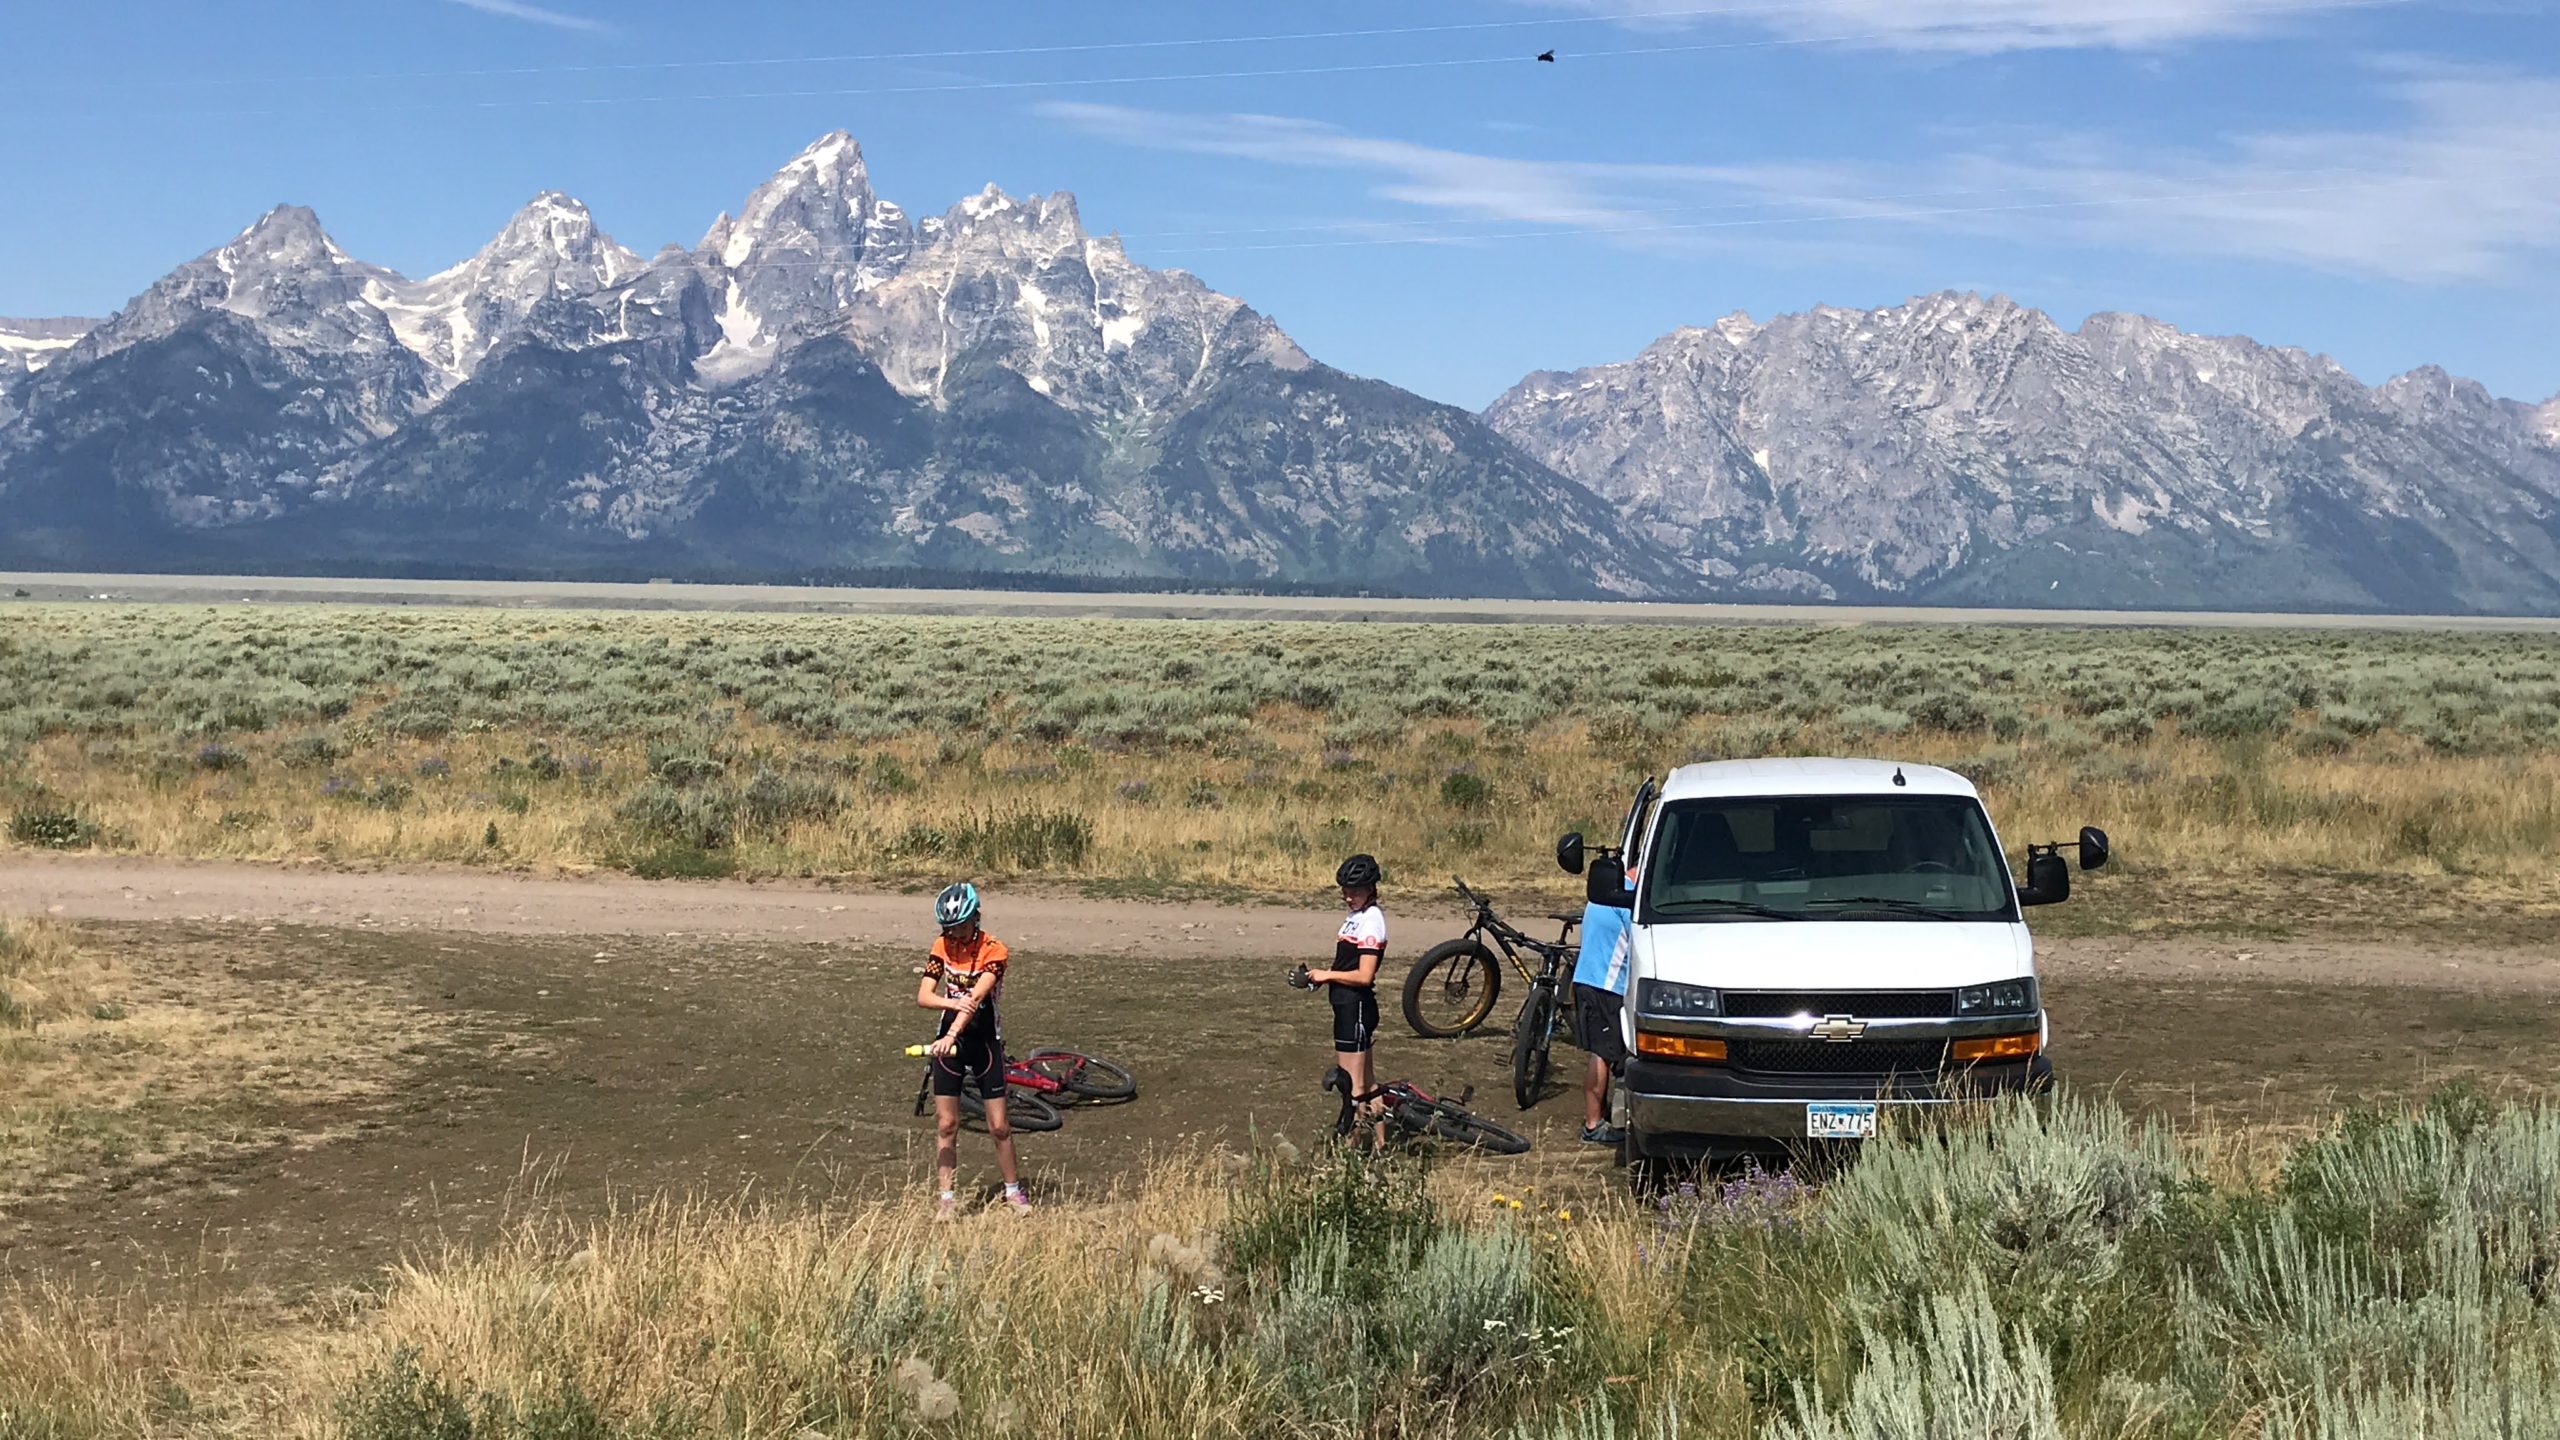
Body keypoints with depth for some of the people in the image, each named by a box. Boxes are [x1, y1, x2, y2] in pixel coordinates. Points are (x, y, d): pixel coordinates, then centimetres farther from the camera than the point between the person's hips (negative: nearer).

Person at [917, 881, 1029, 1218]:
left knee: (998, 1126, 1)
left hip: (984, 1040, -3)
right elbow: (923, 996, -12)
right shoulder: (943, 947, -2)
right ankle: (947, 1197, 11)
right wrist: (953, 1003, -33)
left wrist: (952, 1034, -41)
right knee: (946, 1124, 2)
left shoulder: (994, 951, -14)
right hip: (949, 1040, 3)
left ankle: (1013, 1191, 19)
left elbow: (976, 997, -27)